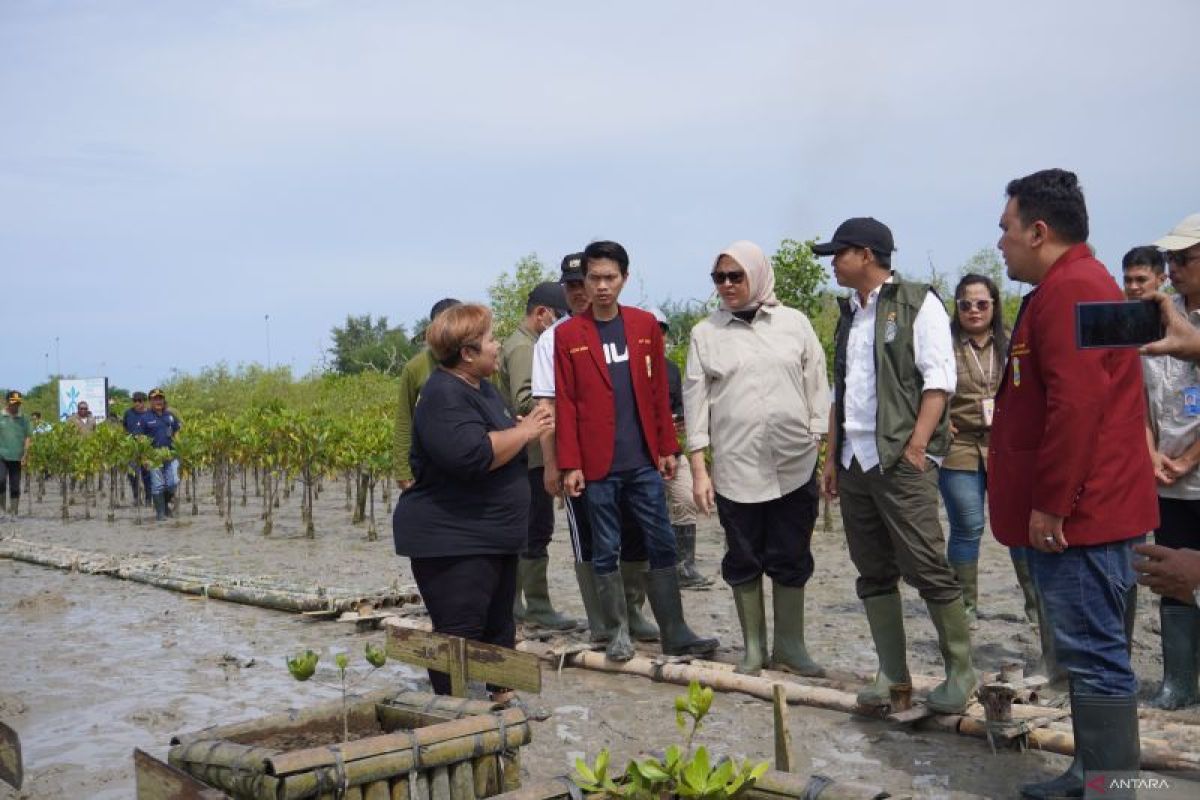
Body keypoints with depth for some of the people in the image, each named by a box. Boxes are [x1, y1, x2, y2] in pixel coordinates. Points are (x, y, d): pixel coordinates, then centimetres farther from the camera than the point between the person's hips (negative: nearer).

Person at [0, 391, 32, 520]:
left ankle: (13, 513, 13)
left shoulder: (24, 419, 5)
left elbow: (28, 437, 4)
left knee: (15, 486, 5)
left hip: (17, 457, 1)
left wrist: (25, 455, -5)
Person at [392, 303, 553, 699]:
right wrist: (524, 432, -19)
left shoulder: (482, 388, 13)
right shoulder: (444, 395, -19)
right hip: (452, 542, -10)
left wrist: (529, 427, 7)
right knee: (460, 635, -7)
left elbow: (498, 440, 28)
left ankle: (501, 696, 32)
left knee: (499, 627, 19)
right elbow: (473, 454, -32)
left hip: (493, 537, 10)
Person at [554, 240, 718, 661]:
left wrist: (667, 448, 7)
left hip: (644, 460, 2)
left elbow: (659, 391, 10)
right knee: (605, 551, 5)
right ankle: (618, 633, 15)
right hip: (597, 465, -2)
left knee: (662, 545, 4)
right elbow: (564, 404, -2)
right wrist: (570, 465, -6)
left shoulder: (646, 325, 7)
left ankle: (675, 633, 12)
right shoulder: (568, 335, 0)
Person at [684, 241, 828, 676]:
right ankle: (753, 647, 21)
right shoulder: (706, 333, 6)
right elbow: (695, 401, 4)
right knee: (744, 561, 8)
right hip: (735, 468, 0)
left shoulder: (794, 323, 6)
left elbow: (818, 389, 7)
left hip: (795, 466, 0)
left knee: (791, 560, 7)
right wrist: (698, 469, -1)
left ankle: (790, 645, 21)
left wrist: (822, 450, 2)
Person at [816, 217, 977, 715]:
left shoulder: (917, 303, -3)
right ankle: (892, 673, 16)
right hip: (854, 462, 8)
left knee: (926, 567, -8)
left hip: (901, 459, -7)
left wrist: (916, 447, -17)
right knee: (873, 573, 9)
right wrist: (832, 456, 18)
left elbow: (939, 379, -10)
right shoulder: (850, 315, 19)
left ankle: (960, 671, 4)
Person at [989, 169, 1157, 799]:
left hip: (1076, 513, -11)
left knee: (1094, 654, -6)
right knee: (1093, 652, 15)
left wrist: (1050, 505, -21)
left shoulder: (1068, 290, -15)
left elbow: (1075, 405, -24)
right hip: (1082, 510, 11)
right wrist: (1048, 503, 25)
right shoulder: (1077, 284, 20)